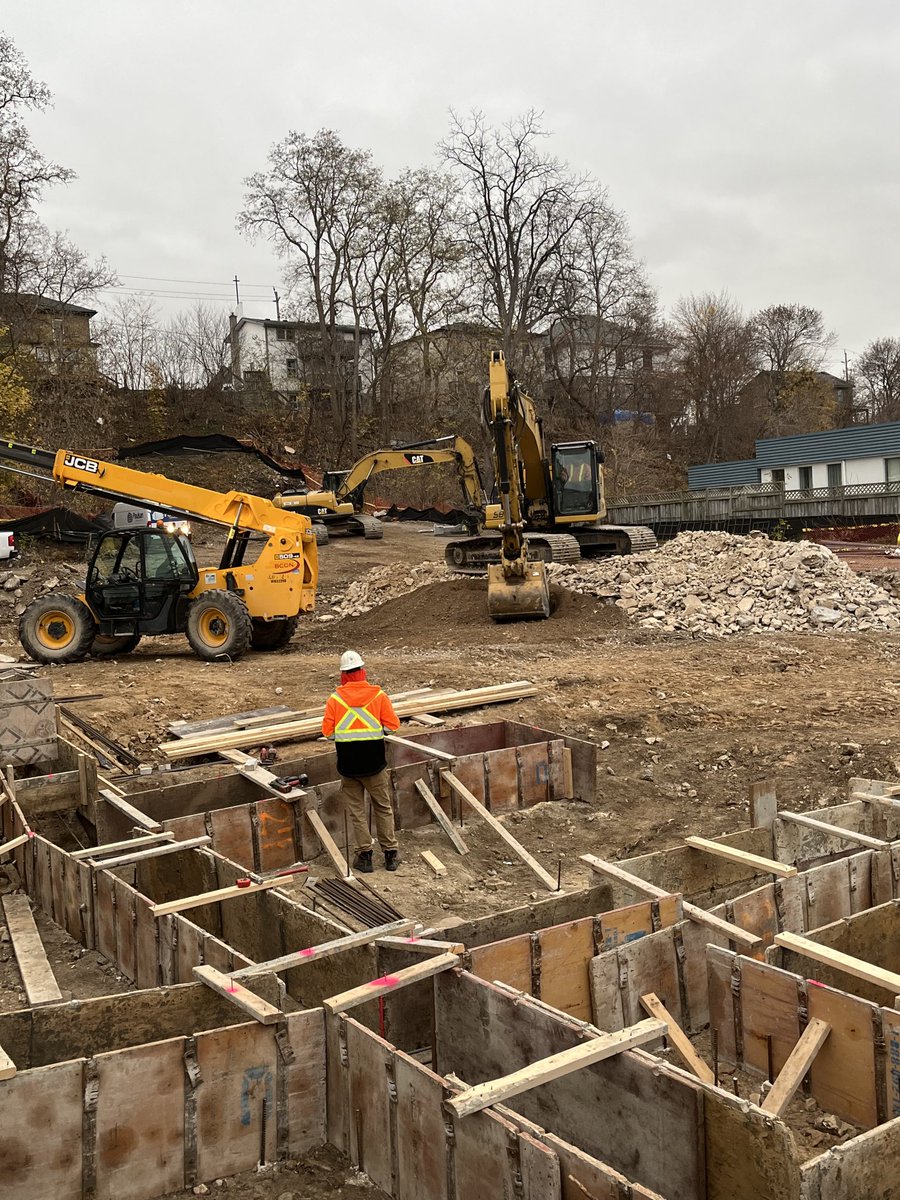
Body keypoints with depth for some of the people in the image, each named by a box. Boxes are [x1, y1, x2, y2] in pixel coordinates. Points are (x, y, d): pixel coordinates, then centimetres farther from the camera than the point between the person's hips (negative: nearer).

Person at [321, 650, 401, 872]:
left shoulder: (335, 698, -5)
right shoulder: (378, 695, -6)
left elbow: (327, 732, -4)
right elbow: (393, 725, -6)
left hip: (347, 764, 0)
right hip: (374, 762, 0)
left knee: (356, 810, 12)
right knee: (383, 807, 14)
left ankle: (364, 855, 14)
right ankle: (390, 853, 18)